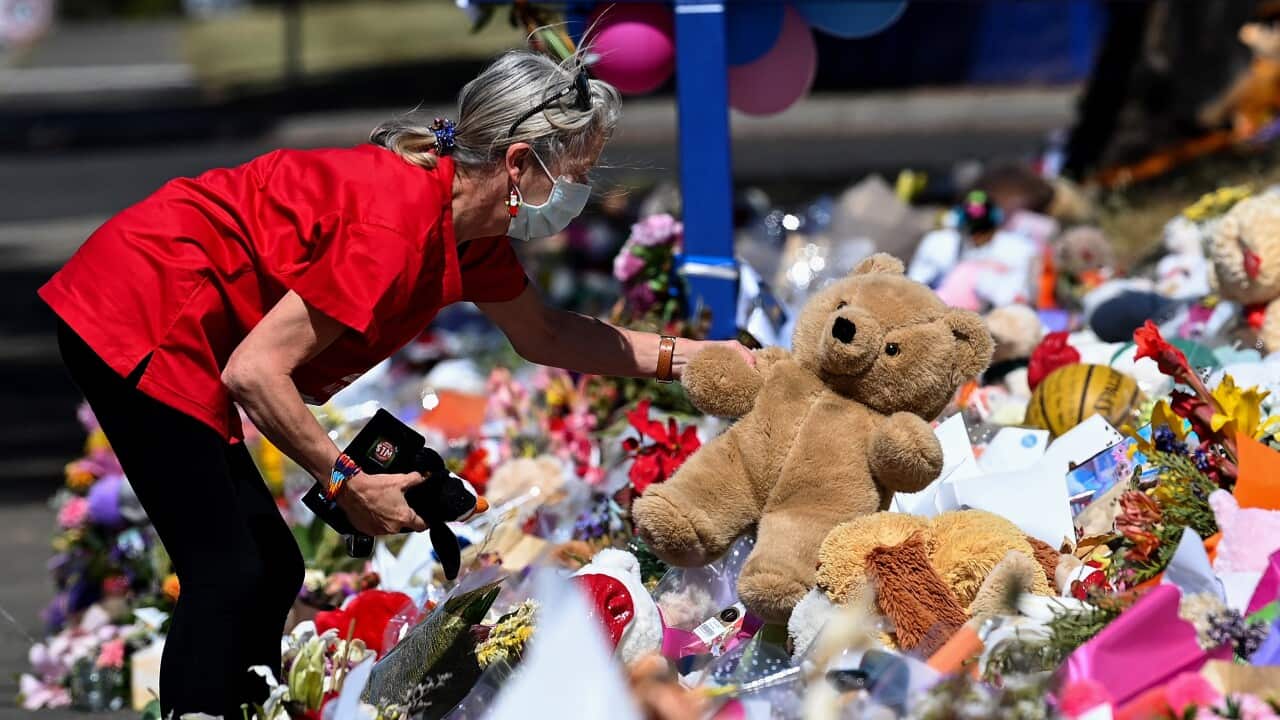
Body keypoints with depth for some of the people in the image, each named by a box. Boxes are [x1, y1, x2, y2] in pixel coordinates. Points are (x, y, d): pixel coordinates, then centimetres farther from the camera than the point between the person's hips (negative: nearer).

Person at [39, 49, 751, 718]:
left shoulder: (471, 225, 3)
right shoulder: (400, 225, -26)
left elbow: (544, 334, 21)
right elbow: (254, 371, -26)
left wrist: (689, 357, 15)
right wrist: (350, 484, -17)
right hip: (140, 314, -10)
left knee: (270, 569, 10)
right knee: (229, 574, -13)